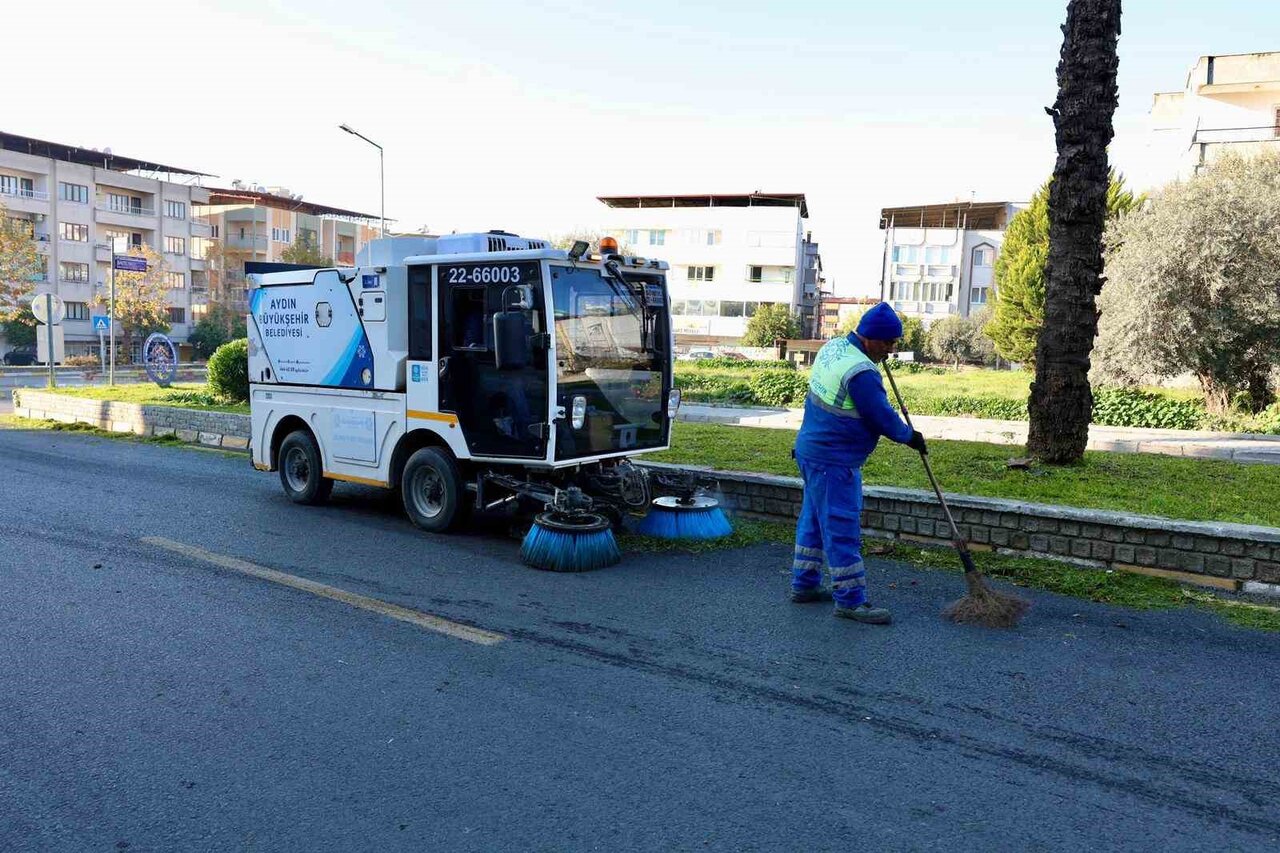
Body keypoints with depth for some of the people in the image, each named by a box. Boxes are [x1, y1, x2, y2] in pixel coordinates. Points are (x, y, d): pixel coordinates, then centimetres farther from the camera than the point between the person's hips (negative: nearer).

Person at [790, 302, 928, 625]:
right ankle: (850, 600, 5)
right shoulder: (861, 372, -24)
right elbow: (882, 417, -15)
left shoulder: (833, 346, 6)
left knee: (814, 519, 18)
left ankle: (804, 585, 29)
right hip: (834, 463, -10)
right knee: (842, 527, -3)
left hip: (812, 451, 10)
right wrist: (910, 436, 3)